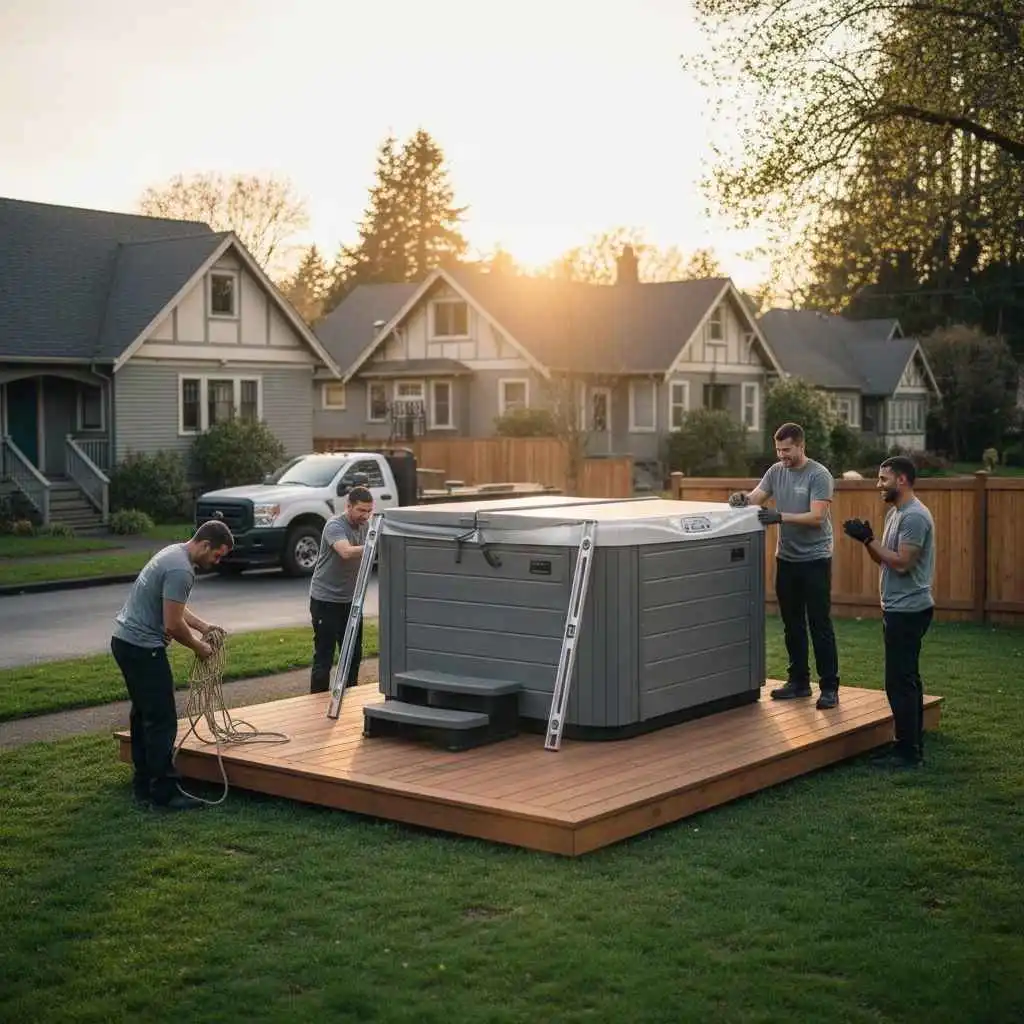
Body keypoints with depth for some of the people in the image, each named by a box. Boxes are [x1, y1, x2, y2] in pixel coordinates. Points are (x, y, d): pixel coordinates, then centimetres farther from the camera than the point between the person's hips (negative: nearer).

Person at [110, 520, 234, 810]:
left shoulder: (175, 553, 13)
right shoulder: (181, 570, -20)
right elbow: (173, 625, -21)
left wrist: (204, 627, 20)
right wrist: (198, 647, -5)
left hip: (125, 640, 11)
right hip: (142, 647, -11)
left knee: (143, 715, 17)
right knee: (161, 721, -7)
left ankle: (144, 786, 24)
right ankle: (164, 793, -4)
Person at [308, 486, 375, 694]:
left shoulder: (365, 526, 5)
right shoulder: (335, 526, -19)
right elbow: (347, 552, -37)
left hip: (350, 599, 7)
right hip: (325, 600, -7)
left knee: (354, 654, 12)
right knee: (324, 657, -5)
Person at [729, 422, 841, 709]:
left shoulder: (819, 475, -13)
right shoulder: (776, 471, 6)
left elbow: (817, 517, -21)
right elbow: (755, 497, 3)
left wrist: (780, 517, -31)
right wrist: (742, 498, -20)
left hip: (815, 559, -6)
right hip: (786, 558, 6)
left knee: (820, 625, -3)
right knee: (792, 625, 12)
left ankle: (829, 687, 2)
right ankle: (799, 681, 22)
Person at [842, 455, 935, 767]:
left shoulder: (914, 517, -18)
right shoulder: (895, 513, 14)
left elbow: (901, 563, -24)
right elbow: (883, 559, 17)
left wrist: (868, 539, -19)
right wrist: (867, 539, 0)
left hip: (908, 611, -11)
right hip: (898, 609, 11)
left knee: (900, 682, -7)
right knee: (906, 680, 15)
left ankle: (909, 750, -1)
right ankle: (910, 745, 22)